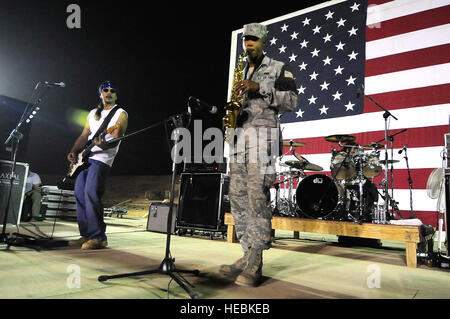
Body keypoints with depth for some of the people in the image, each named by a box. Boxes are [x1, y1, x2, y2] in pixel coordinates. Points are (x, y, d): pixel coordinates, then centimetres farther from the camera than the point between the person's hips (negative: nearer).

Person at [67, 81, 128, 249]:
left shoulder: (120, 114, 1)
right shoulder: (93, 113, 22)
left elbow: (116, 140, -12)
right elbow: (84, 136, 21)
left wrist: (104, 145, -33)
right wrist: (73, 151, 6)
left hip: (102, 159, -7)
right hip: (85, 158, 8)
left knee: (90, 194, -19)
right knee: (79, 194, 4)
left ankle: (98, 237, -13)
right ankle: (86, 235, 13)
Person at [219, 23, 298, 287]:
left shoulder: (278, 68, 8)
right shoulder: (243, 72, 26)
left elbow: (292, 101, -4)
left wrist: (260, 88, -13)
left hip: (263, 134, -7)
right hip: (240, 137, 7)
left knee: (257, 195, -14)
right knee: (237, 195, 1)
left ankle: (255, 265, -9)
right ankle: (249, 255, 9)